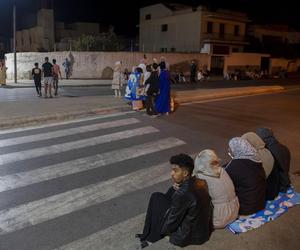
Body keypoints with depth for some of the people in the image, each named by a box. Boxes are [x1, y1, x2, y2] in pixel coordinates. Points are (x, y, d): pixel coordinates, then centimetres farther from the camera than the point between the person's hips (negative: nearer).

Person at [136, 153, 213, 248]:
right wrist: (176, 188, -6)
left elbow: (171, 222, -18)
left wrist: (161, 230, 2)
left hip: (188, 236, -8)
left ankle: (150, 237, 18)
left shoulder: (182, 194, -29)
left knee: (157, 198, 0)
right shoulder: (201, 182, -6)